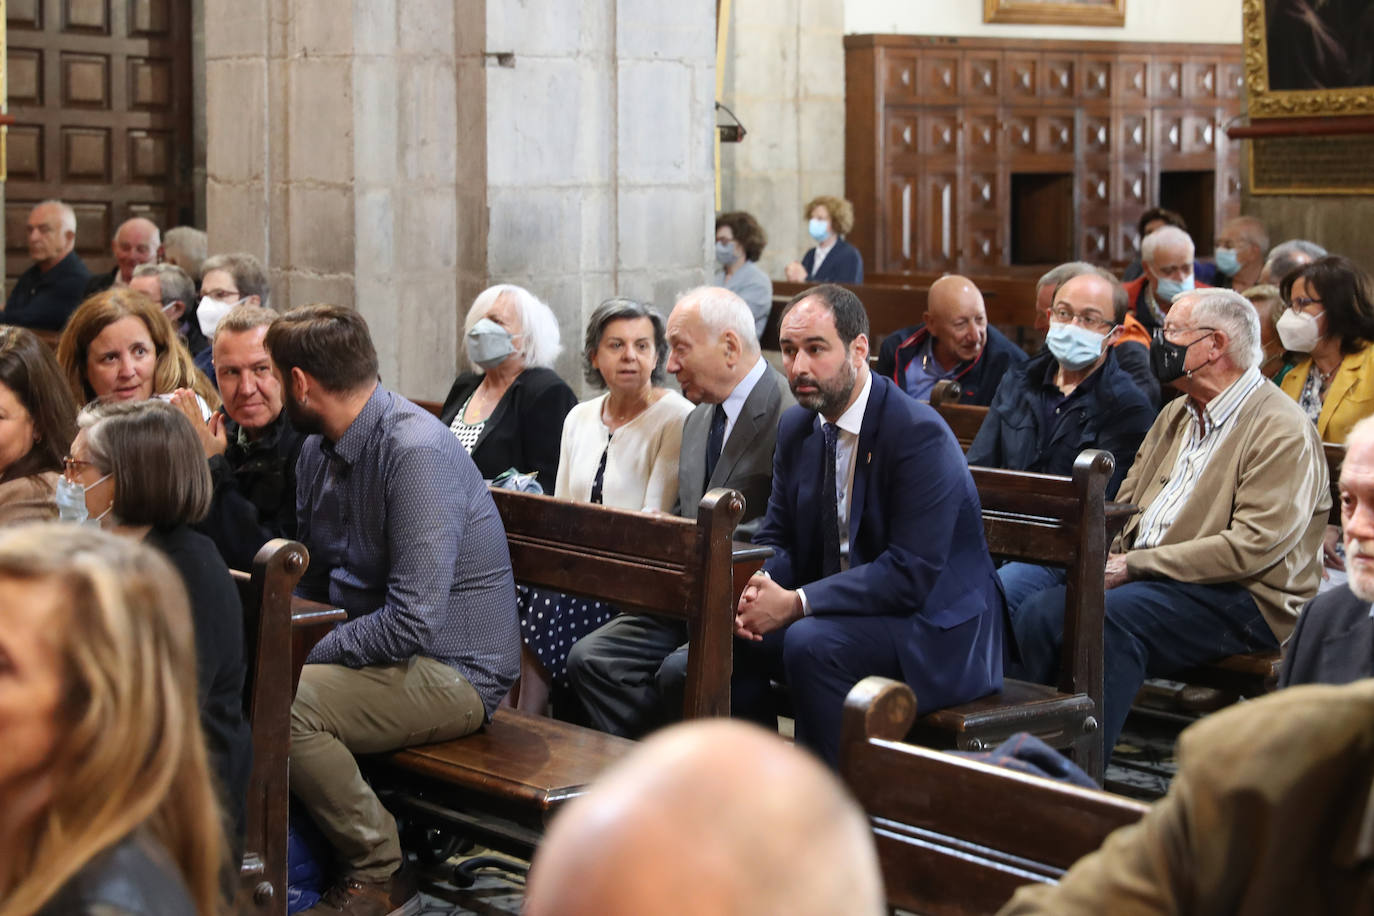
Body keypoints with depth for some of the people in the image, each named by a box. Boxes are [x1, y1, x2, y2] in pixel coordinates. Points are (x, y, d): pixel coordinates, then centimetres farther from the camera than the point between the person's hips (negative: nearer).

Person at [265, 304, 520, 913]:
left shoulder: (416, 452, -21)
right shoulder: (318, 450, 9)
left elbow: (412, 621, -26)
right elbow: (313, 582, 17)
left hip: (454, 672, -9)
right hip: (371, 650, 9)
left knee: (281, 704, -28)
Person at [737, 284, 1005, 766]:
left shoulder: (920, 433, -20)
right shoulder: (797, 426, 6)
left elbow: (911, 573, -25)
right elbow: (776, 537, 11)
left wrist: (796, 603, -28)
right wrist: (760, 586, -14)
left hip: (935, 630, -7)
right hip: (836, 614, 8)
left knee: (811, 643, -33)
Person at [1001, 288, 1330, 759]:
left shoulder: (1283, 432, -10)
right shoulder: (1177, 414, 20)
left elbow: (1253, 547, -20)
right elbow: (1126, 501, 20)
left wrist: (1134, 565, -20)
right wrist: (1106, 552, -5)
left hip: (1236, 598, -8)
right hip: (1140, 571, 8)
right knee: (1014, 582, -12)